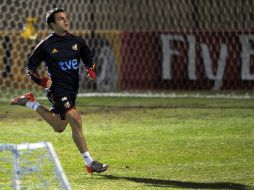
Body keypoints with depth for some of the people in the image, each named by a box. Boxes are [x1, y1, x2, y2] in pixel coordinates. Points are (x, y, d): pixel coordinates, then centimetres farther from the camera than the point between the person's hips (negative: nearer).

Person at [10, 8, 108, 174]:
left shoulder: (77, 41, 4)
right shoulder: (46, 45, -8)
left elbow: (89, 59, 19)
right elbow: (31, 67, 1)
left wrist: (92, 70, -2)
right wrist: (41, 80, -15)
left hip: (72, 90, 7)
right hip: (58, 90, -7)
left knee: (59, 127, 19)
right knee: (76, 120, -21)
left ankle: (30, 103, 38)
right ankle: (90, 163, -17)